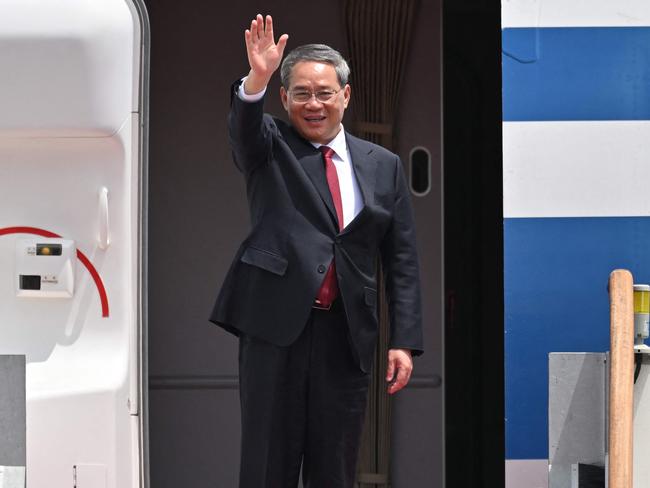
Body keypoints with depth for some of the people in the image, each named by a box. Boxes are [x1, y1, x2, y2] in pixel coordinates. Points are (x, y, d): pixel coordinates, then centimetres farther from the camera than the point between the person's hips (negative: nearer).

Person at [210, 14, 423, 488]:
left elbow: (403, 260, 9)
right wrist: (258, 77, -38)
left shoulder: (383, 166, 11)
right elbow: (243, 126, -18)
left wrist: (404, 341, 1)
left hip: (347, 335, 2)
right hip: (276, 325, -2)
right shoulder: (270, 148, 6)